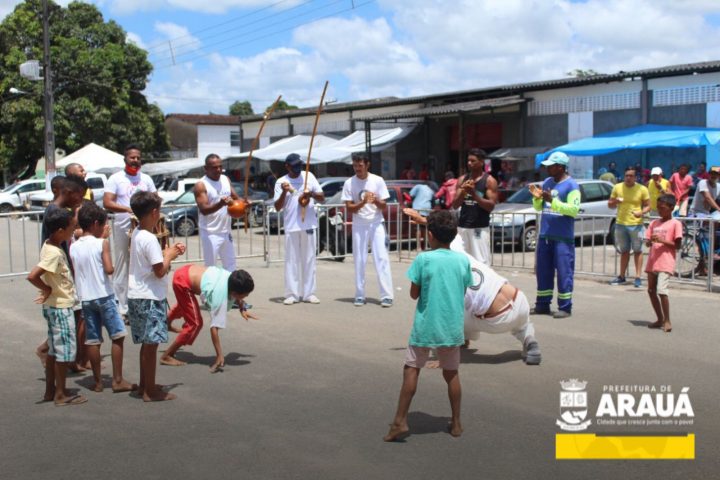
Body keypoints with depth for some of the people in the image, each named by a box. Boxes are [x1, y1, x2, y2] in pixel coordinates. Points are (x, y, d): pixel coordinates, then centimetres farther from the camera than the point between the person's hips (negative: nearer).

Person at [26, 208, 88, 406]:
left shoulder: (51, 245, 5)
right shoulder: (54, 253, -23)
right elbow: (32, 276, -32)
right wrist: (47, 289, -18)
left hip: (55, 306, 10)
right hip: (61, 307, -10)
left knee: (54, 350, 16)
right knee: (65, 351, -1)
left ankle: (50, 390, 24)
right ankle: (61, 394, 7)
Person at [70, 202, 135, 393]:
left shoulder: (74, 247, 5)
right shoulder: (102, 243, -9)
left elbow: (73, 273, 7)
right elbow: (109, 269, -14)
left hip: (85, 298, 5)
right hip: (104, 296, -5)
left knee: (93, 340, 9)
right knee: (117, 336, 2)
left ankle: (98, 381, 15)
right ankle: (118, 380, 1)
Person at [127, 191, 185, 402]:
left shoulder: (136, 234, 9)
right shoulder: (150, 239, -19)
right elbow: (160, 271, -20)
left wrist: (168, 252, 11)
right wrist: (169, 256, -4)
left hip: (136, 296, 9)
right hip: (150, 298, -9)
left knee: (147, 343, 18)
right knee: (151, 344, -2)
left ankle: (144, 385, 27)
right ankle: (150, 391, 5)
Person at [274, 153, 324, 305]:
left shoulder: (309, 176, 6)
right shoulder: (281, 182, 0)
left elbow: (322, 198, 7)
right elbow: (277, 207, -3)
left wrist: (312, 194, -14)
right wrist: (284, 192, -19)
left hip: (309, 225, 2)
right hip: (291, 226, -2)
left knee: (309, 259, 5)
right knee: (292, 260, 0)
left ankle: (309, 293, 10)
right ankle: (292, 294, 3)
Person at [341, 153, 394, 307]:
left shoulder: (377, 180, -4)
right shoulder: (349, 183, -3)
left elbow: (384, 206, -1)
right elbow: (349, 208, -5)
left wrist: (376, 200, -23)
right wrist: (363, 202, -22)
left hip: (376, 224, -1)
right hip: (359, 226, 1)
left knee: (382, 258, -6)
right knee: (359, 261, 4)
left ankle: (386, 296, -6)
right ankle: (360, 296, 12)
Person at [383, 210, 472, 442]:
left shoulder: (423, 259, -11)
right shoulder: (463, 260, -1)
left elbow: (414, 294, -6)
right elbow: (463, 293, 6)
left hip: (425, 326, -3)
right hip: (452, 327, 3)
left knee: (411, 370, 5)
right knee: (451, 373, 14)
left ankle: (400, 421, 3)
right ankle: (456, 423, 21)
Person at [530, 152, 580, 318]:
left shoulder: (571, 185, -7)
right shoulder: (547, 182, 13)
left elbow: (574, 209, -16)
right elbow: (539, 207, 19)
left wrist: (553, 201, -21)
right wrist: (537, 198, -2)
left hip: (563, 237, -7)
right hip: (545, 235, 7)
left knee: (564, 273, -4)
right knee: (543, 271, 10)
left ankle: (565, 307, 2)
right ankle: (542, 305, 19)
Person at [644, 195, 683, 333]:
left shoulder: (675, 224, -2)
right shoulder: (654, 223, 15)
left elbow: (677, 245, -6)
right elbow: (647, 242, 13)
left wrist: (662, 240, -18)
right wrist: (649, 241, -10)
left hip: (666, 263, -7)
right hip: (652, 262, 7)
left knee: (661, 291, -17)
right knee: (651, 291, 10)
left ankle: (667, 321, -5)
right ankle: (660, 319, 22)